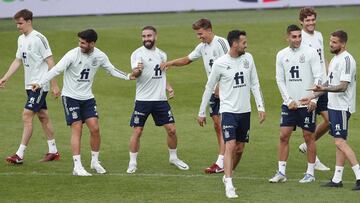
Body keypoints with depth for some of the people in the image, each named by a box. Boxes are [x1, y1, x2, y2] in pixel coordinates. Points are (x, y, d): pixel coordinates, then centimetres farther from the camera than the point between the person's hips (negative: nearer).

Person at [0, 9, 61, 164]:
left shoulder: (38, 38, -15)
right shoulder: (21, 39, 10)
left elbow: (50, 62, -15)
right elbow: (18, 61, 18)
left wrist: (54, 85, -15)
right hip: (30, 85, 9)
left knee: (27, 116, -13)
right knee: (42, 116, 13)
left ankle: (20, 155, -13)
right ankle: (53, 151, 21)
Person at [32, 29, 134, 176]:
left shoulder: (100, 56, -3)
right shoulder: (73, 55, -16)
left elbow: (112, 70, 13)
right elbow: (57, 70, -21)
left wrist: (128, 76, 2)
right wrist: (41, 83, -30)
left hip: (87, 97, 4)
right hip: (71, 96, -4)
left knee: (95, 129, -3)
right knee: (77, 129, -9)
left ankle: (95, 161, 15)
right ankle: (77, 167, -7)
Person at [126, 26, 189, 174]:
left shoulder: (162, 54, 11)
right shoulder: (138, 53, -7)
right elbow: (135, 73, -22)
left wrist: (168, 87, 9)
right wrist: (137, 70, -45)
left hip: (160, 99, 4)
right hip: (143, 99, -4)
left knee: (171, 129, 4)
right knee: (137, 131, -3)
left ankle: (173, 158, 23)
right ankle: (132, 163, 8)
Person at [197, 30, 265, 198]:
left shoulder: (248, 58, 3)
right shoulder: (220, 63, -9)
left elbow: (254, 84, 10)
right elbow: (209, 88, 1)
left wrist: (261, 107, 2)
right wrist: (201, 112, 4)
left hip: (245, 111, 5)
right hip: (228, 110, -5)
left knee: (240, 149, 11)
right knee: (230, 146, -16)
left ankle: (227, 176, 32)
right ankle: (229, 186, -19)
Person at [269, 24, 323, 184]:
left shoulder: (310, 53, -5)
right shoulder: (282, 55, 5)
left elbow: (318, 77, -6)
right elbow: (280, 80, 7)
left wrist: (313, 99, -13)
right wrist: (289, 100, -2)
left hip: (307, 104, -3)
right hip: (289, 103, 3)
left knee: (309, 136, 2)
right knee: (283, 136, 0)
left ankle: (310, 173, 10)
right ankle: (281, 172, 6)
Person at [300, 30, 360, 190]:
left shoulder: (346, 60, -16)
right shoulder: (335, 59, 16)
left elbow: (343, 86, -23)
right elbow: (329, 82, 24)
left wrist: (323, 89, -33)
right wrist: (313, 96, 23)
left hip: (342, 107, -10)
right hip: (334, 105, 10)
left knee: (340, 142, -14)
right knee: (339, 142, 11)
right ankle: (337, 179, 13)